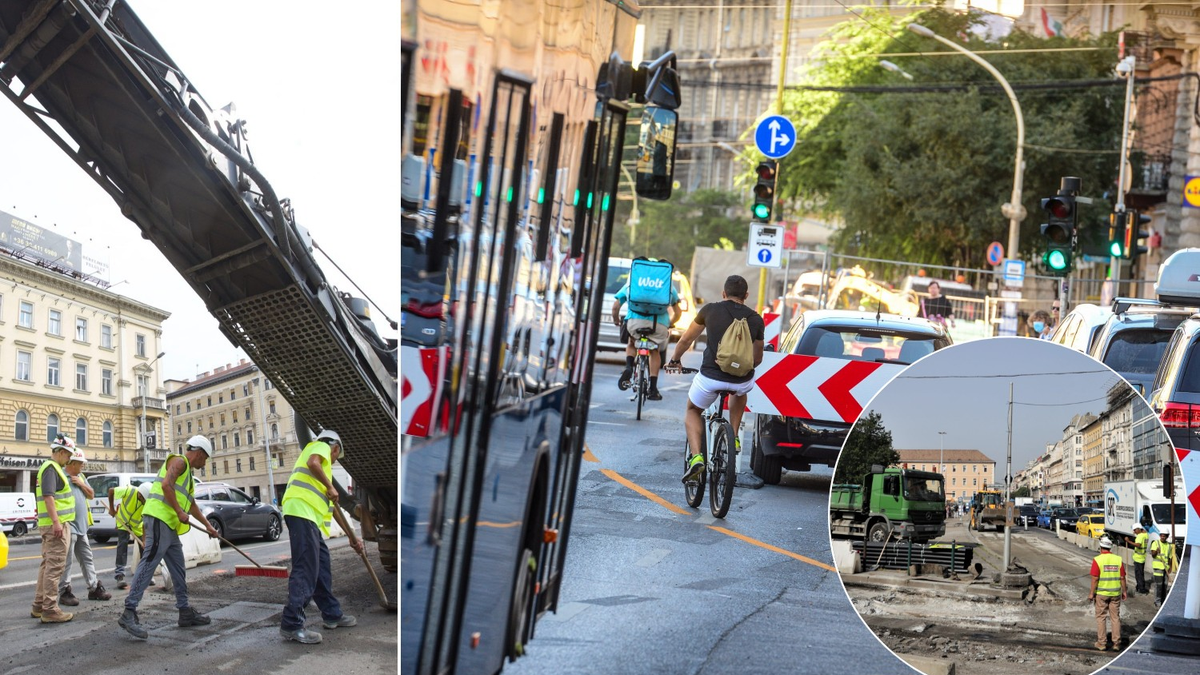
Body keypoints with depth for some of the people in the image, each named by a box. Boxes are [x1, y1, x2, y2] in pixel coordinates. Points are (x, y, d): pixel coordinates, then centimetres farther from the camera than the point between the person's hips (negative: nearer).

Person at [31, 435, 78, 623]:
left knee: (47, 564, 15)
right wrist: (56, 522, -27)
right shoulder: (51, 468, -13)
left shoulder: (51, 468, 19)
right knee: (55, 566, -10)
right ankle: (50, 610, -11)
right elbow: (48, 495, -23)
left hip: (50, 524, 11)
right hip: (56, 524, -11)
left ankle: (39, 606, 21)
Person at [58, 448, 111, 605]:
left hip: (81, 526, 9)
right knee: (66, 561, -6)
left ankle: (95, 588, 21)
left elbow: (91, 495, 17)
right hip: (68, 526, -9)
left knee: (87, 558, 14)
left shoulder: (80, 476, 15)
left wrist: (81, 484, 0)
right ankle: (64, 592, -3)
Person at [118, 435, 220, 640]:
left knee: (178, 569, 13)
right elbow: (166, 485, -19)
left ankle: (185, 612, 19)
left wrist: (207, 525, 42)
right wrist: (180, 512, -19)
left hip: (170, 525, 11)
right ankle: (129, 613, -24)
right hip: (159, 517, -11)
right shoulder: (179, 462, -2)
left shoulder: (188, 472, 29)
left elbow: (192, 505, 39)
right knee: (149, 563, -18)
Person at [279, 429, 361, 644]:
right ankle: (292, 624, -19)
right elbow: (313, 462, -17)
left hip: (310, 516, 10)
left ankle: (331, 615, 27)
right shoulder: (321, 446, 9)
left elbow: (331, 506, 35)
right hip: (301, 511, -10)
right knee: (306, 568, -14)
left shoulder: (324, 466, 34)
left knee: (322, 564, 17)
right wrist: (330, 487, -6)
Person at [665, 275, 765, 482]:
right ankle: (734, 437, 29)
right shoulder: (755, 319, 10)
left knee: (692, 412, 26)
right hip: (741, 382, 2)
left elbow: (685, 340, 16)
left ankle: (696, 457, 3)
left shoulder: (710, 310, 5)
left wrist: (675, 360, 34)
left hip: (710, 377, -2)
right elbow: (757, 359, 20)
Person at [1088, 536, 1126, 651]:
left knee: (1100, 617, 7)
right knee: (1115, 617, 10)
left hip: (1101, 594, -3)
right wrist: (1124, 591, 11)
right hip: (1115, 593, 3)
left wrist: (1092, 593, -7)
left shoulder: (1097, 560, -12)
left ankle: (1101, 643, 8)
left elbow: (1095, 579, -14)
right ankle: (1116, 643, 10)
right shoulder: (1118, 559, -1)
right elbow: (1122, 577, 1)